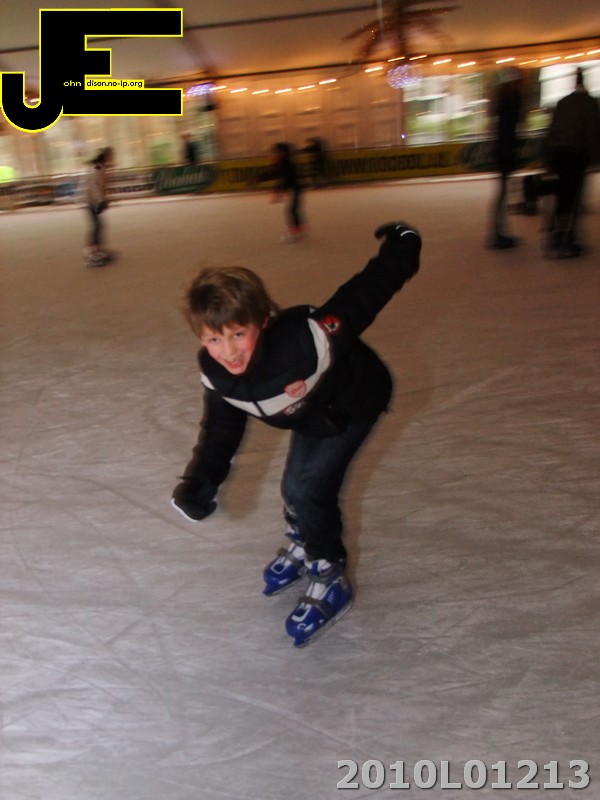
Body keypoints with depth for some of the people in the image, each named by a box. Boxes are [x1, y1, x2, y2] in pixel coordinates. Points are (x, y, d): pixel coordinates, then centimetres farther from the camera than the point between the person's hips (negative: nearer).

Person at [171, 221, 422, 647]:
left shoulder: (303, 340, -44)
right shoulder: (215, 372, -23)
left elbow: (358, 301, -33)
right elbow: (221, 428, -10)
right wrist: (199, 482, -23)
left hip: (353, 402, -6)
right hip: (310, 412, 6)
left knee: (309, 489, -12)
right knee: (294, 484, 14)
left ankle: (331, 582, 9)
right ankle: (302, 546, 45)